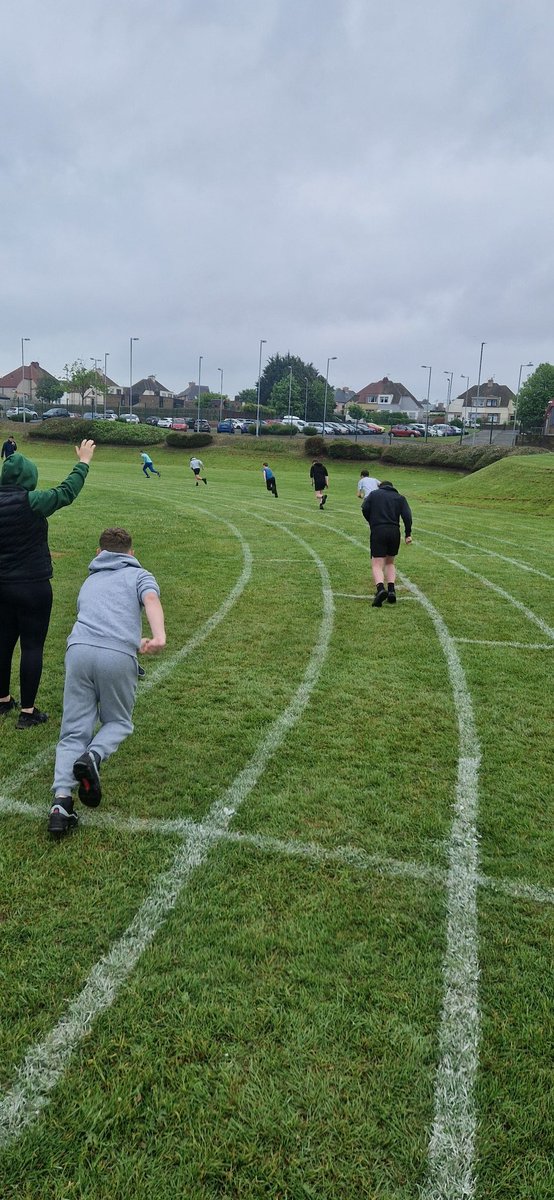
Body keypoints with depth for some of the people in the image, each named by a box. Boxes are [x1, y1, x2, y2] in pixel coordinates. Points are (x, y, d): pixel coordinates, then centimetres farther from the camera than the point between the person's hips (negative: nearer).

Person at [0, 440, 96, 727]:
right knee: (32, 646, 2)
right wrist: (83, 462, 5)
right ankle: (27, 712, 7)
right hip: (33, 587, -6)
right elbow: (67, 492, -7)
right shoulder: (30, 502, -17)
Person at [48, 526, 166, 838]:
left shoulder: (90, 581, 34)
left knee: (74, 732, 7)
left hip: (79, 649, 3)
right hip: (118, 657, -3)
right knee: (118, 723, 19)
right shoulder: (138, 574, 20)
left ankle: (61, 801, -12)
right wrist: (159, 635, -20)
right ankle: (92, 757, -11)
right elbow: (151, 598, -4)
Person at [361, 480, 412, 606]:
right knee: (390, 563, 21)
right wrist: (408, 534, 2)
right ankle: (391, 590, 6)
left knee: (377, 565, -4)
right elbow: (407, 516, 2)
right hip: (394, 532, 3)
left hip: (378, 531, -2)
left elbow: (365, 509, 0)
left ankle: (380, 588, -30)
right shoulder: (400, 498, 16)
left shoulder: (374, 494, 13)